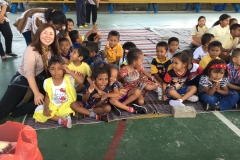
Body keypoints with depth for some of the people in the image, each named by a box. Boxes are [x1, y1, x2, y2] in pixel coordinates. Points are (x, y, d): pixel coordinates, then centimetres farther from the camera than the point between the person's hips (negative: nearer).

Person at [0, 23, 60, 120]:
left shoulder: (52, 50, 0)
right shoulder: (31, 50, -18)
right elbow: (29, 74, -23)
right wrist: (36, 93, -27)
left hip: (39, 82, 6)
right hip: (22, 80, -5)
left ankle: (14, 112, -17)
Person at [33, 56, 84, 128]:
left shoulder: (68, 78, -12)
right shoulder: (47, 82, -3)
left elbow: (81, 81, -27)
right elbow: (47, 97, 5)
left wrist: (70, 72, -28)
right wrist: (46, 108, -12)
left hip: (66, 105, -4)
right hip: (53, 106, 4)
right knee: (38, 111, -18)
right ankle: (61, 119, -21)